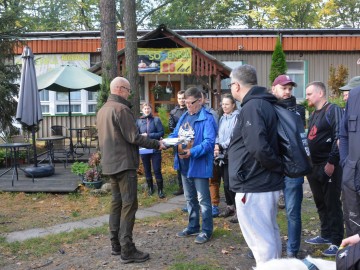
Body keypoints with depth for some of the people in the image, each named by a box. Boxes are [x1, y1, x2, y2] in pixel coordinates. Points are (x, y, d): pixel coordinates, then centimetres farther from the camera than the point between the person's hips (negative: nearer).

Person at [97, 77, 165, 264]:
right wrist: (157, 144, -10)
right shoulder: (121, 108, -15)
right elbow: (133, 138, -18)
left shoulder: (102, 110, 15)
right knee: (129, 204, -6)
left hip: (110, 163, 10)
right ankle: (127, 250, -4)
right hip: (124, 164, -10)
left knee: (116, 202, 14)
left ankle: (116, 244, 20)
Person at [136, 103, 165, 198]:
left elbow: (161, 133, -8)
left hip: (155, 149, -3)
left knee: (157, 170, -2)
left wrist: (148, 135, -15)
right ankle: (150, 187, 30)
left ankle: (160, 190, 8)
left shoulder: (156, 120, -4)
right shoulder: (139, 121, 3)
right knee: (147, 170, 14)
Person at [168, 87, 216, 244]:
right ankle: (193, 227, 32)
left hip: (199, 165, -8)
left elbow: (209, 142, -24)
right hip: (184, 164, 8)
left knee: (203, 199, 2)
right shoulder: (184, 117, 12)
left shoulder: (207, 119, -15)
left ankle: (206, 230, 14)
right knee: (190, 198, 19)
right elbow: (175, 135, 16)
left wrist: (192, 152, -34)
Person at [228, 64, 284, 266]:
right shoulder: (264, 104, 13)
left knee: (261, 240, 0)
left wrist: (277, 166, -14)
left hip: (253, 186, -10)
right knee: (270, 235, 20)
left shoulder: (252, 107, -18)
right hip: (267, 183, 10)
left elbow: (258, 148, -28)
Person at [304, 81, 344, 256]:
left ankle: (337, 241, 5)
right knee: (320, 203, 14)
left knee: (332, 203, -3)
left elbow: (339, 138, -18)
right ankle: (326, 235, 25)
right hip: (315, 166, 9)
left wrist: (332, 162, -21)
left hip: (329, 166, -9)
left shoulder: (333, 110, -9)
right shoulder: (314, 115, 17)